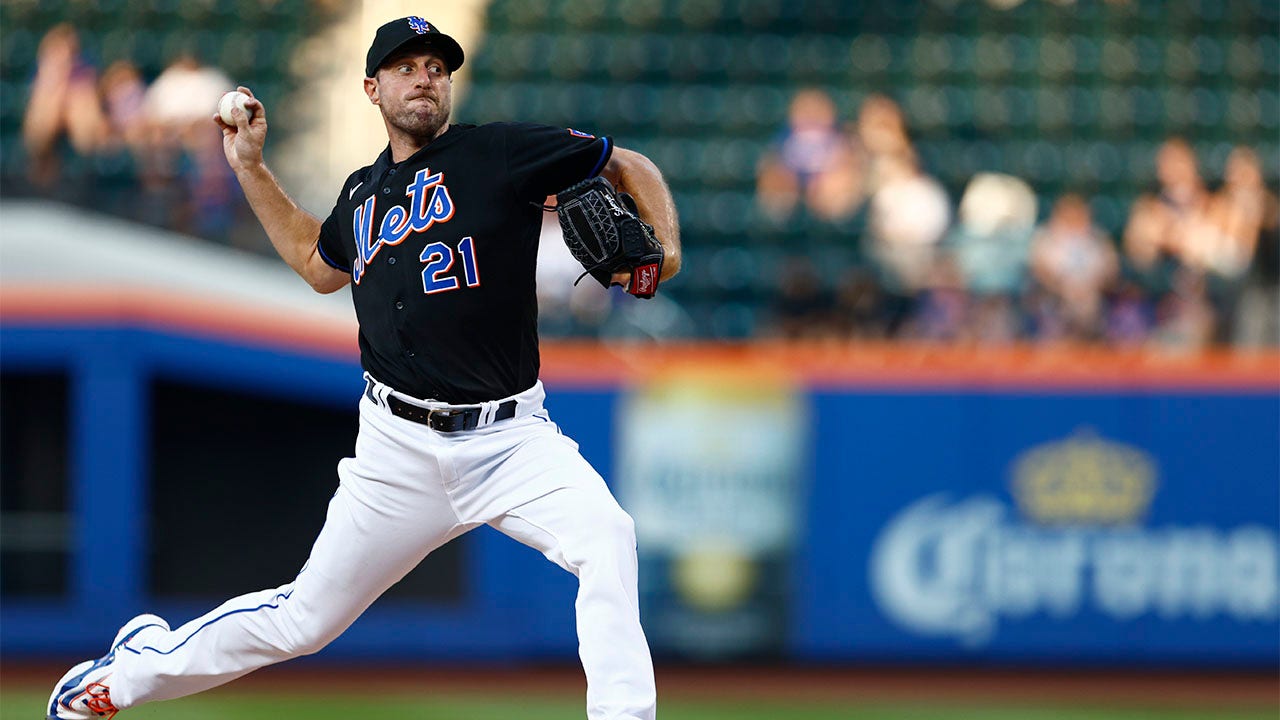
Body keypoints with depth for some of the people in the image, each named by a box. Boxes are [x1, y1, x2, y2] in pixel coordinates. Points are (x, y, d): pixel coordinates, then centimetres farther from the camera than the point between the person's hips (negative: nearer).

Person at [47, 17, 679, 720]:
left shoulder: (502, 152, -2)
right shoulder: (363, 194, 13)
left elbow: (630, 167, 4)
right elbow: (319, 264, 34)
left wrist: (663, 248, -14)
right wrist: (250, 169, 28)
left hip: (511, 438, -3)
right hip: (401, 450, 3)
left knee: (607, 539, -32)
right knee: (304, 618, 8)